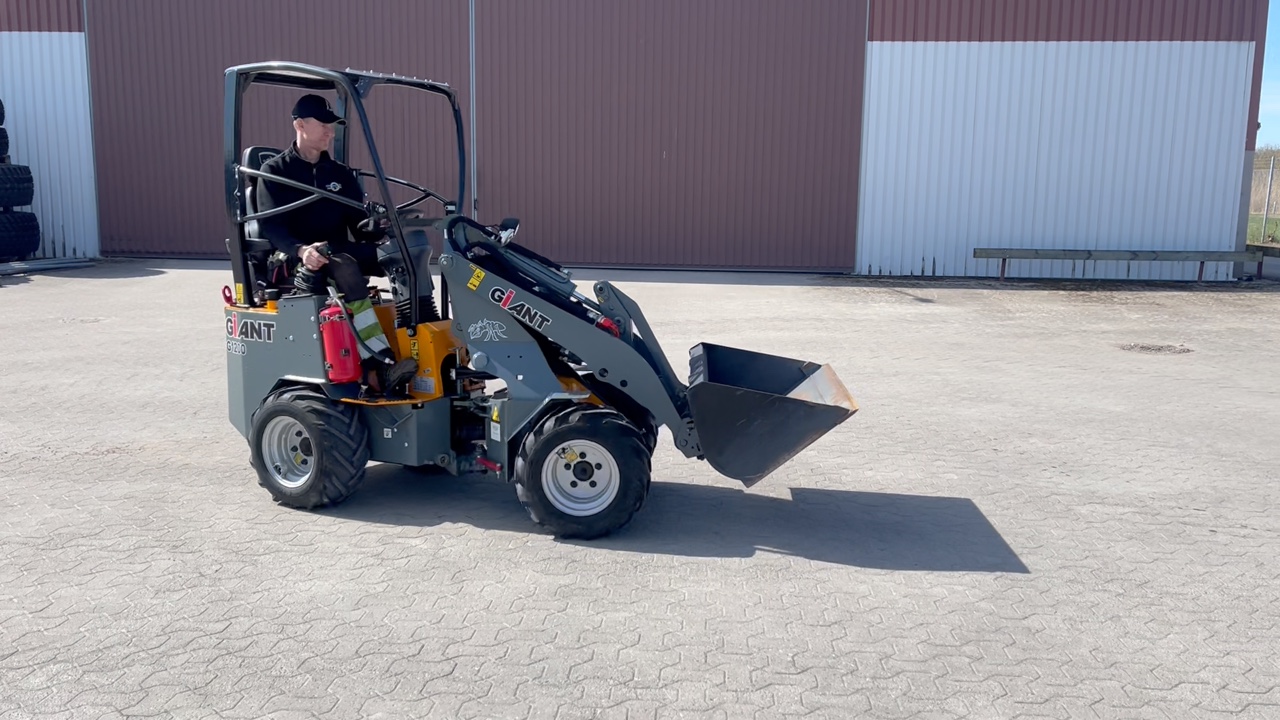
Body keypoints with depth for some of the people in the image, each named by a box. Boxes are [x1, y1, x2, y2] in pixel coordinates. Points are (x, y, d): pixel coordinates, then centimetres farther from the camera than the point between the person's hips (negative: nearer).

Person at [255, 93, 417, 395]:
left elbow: (360, 225, 11)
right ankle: (379, 365, -48)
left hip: (339, 255, 5)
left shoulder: (340, 173, 17)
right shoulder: (275, 171, 2)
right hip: (295, 263, -5)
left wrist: (390, 231, -12)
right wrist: (301, 250, -32)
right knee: (344, 266, -39)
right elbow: (270, 226, -11)